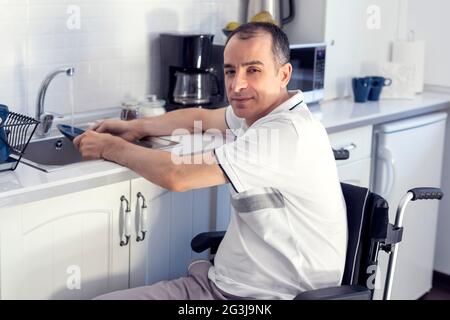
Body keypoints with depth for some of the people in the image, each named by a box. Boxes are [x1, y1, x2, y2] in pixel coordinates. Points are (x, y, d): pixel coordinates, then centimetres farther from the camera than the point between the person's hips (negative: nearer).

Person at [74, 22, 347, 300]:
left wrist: (110, 147, -6)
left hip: (266, 296, -9)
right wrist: (136, 128, 17)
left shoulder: (287, 132, -23)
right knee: (102, 296, -2)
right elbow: (201, 117, 27)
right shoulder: (259, 110, 6)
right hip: (220, 282, 9)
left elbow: (177, 175, -21)